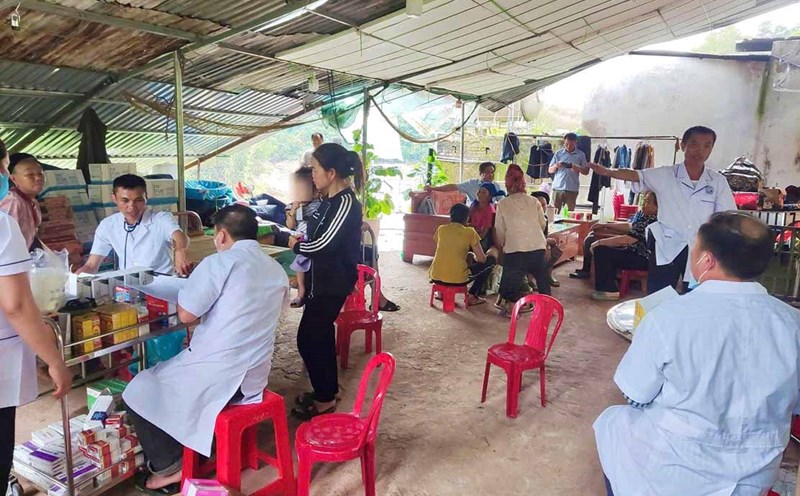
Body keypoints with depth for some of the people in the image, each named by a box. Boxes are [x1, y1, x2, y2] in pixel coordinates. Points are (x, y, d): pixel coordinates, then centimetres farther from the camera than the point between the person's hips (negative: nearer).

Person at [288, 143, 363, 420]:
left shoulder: (346, 203, -21)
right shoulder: (330, 200, 9)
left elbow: (322, 244, -22)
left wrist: (295, 245, -5)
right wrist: (300, 241, 1)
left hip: (334, 283, -10)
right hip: (324, 279, 10)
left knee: (308, 338, -3)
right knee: (321, 335, 17)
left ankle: (324, 400, 11)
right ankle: (327, 391, 32)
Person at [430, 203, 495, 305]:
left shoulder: (441, 229, 6)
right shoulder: (470, 232, -3)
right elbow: (482, 259, -1)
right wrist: (474, 256, 23)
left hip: (435, 277, 5)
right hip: (458, 279, -4)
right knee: (490, 260, 17)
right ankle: (472, 296, 18)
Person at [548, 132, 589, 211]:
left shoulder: (580, 155, 6)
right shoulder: (558, 153, 8)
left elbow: (586, 171, 7)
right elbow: (550, 170, 10)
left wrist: (577, 168, -13)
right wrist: (556, 166, -12)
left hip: (572, 189, 0)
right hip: (557, 188, 1)